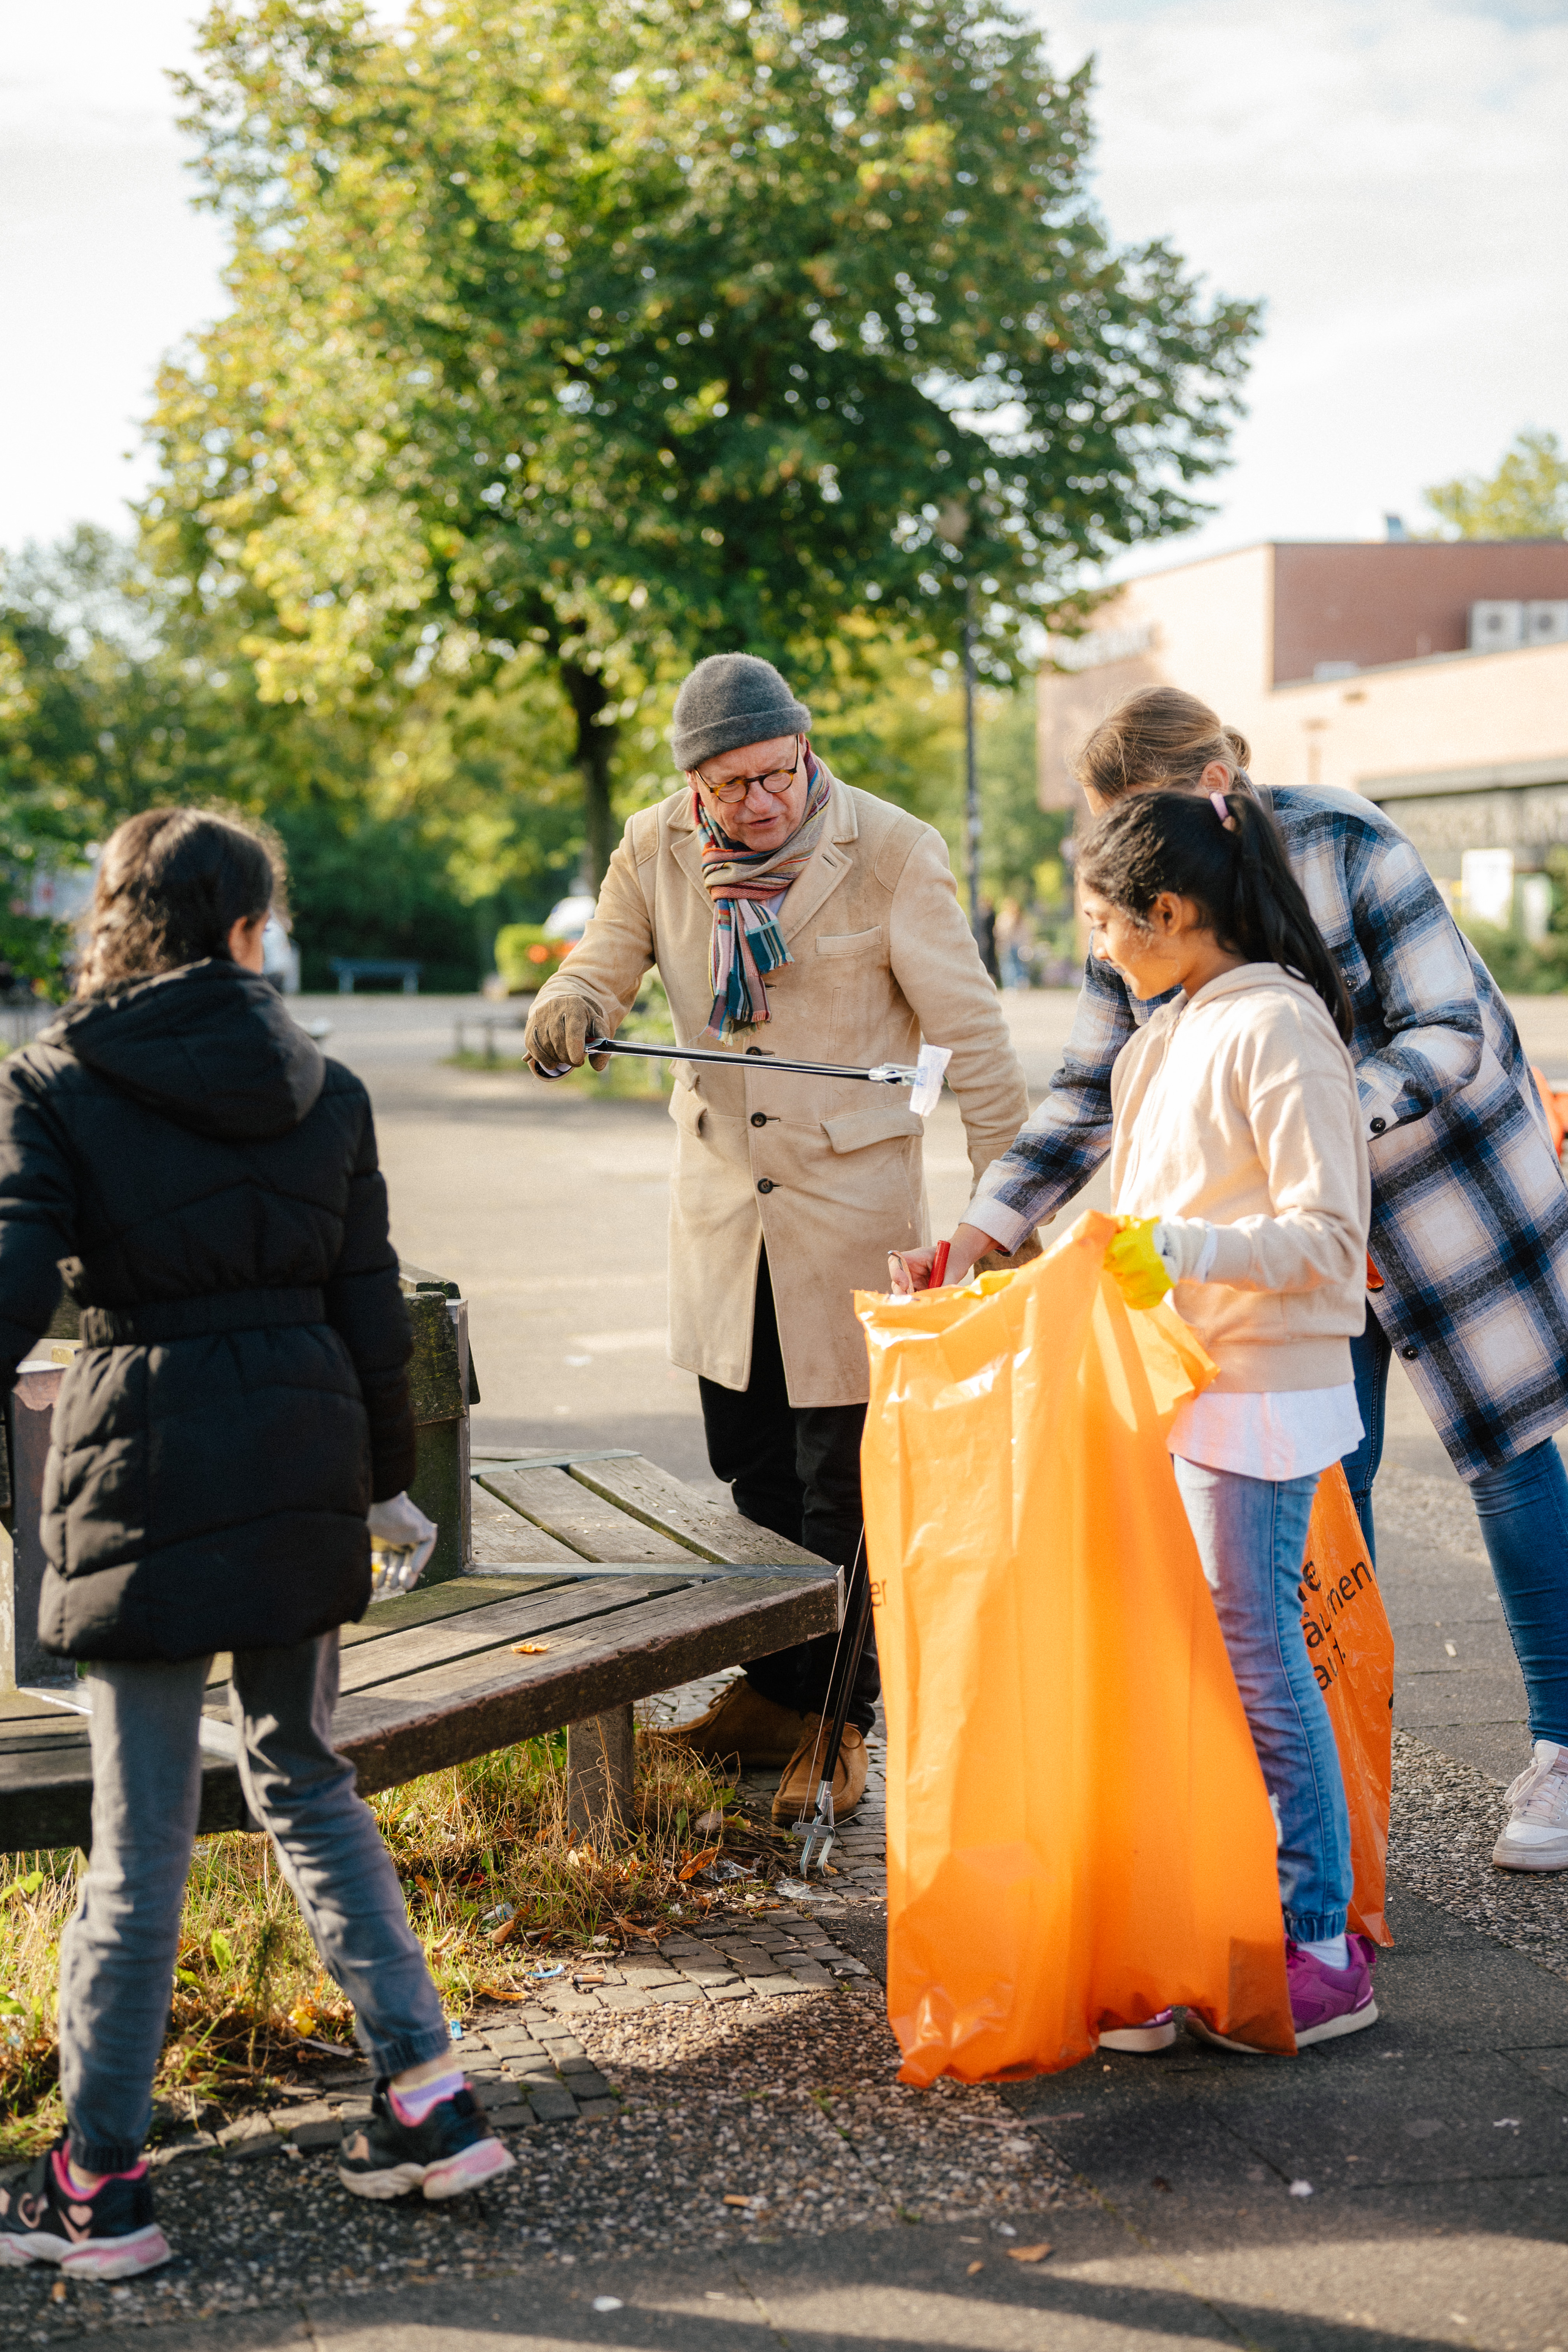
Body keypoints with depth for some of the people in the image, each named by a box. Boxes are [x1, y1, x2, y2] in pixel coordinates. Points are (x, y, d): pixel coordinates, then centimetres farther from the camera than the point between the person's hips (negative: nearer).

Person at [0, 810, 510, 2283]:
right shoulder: (325, 1092, 6)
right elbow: (370, 1308, 8)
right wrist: (387, 1484, 19)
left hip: (143, 1458, -3)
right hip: (302, 1452, 4)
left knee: (140, 1825, 2)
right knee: (301, 1774, 19)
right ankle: (426, 2096, 16)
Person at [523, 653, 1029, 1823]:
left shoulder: (892, 852, -12)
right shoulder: (657, 850, -1)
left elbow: (971, 1034, -9)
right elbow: (603, 967, 5)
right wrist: (570, 1008, -21)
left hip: (852, 1198, -4)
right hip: (721, 1199, 4)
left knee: (841, 1485, 1)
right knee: (751, 1470, 14)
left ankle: (837, 1721, 16)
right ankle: (773, 1690, 31)